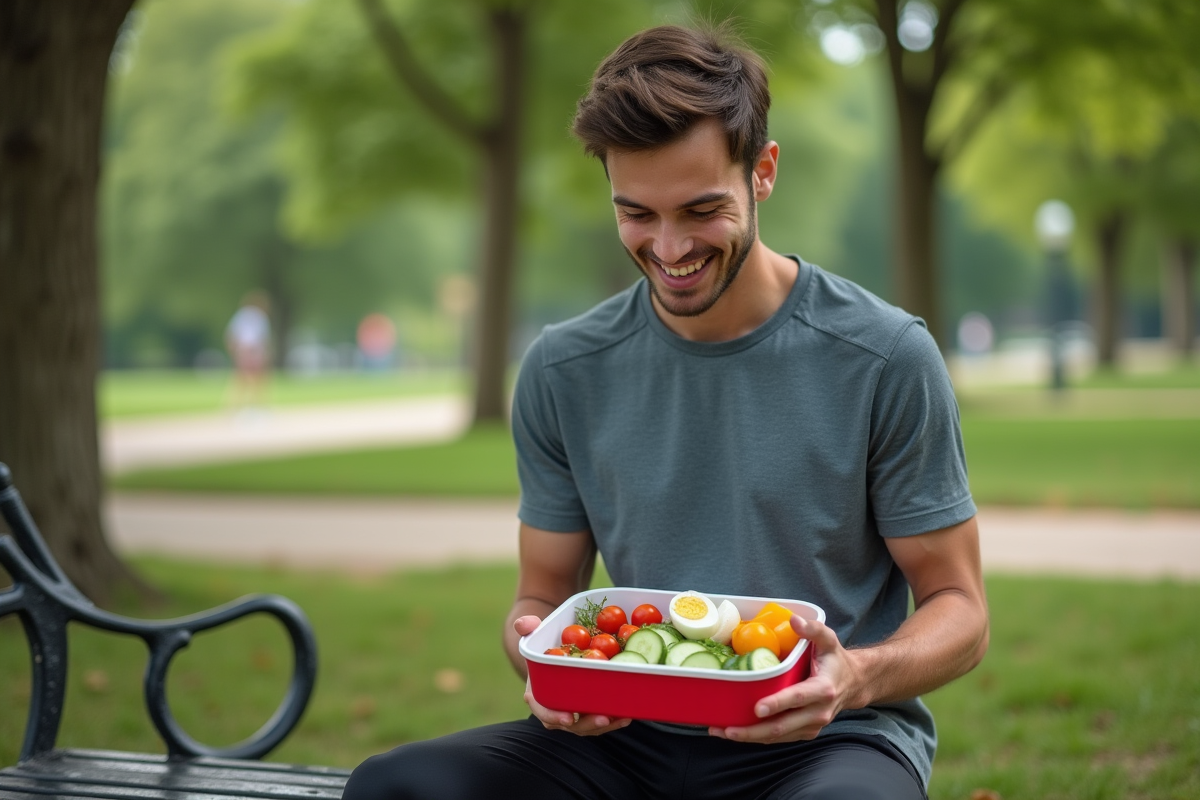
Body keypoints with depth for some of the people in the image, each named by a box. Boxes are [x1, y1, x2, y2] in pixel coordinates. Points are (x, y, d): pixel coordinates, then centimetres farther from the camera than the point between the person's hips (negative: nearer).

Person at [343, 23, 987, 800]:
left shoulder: (886, 359, -6)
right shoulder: (564, 370, 4)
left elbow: (957, 607, 0)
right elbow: (543, 594, 12)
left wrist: (858, 677, -22)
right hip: (633, 736, 4)